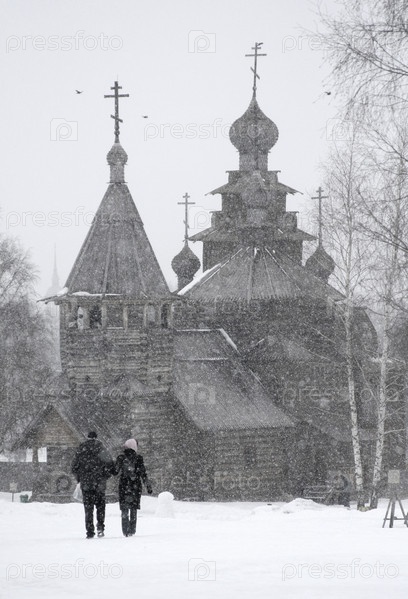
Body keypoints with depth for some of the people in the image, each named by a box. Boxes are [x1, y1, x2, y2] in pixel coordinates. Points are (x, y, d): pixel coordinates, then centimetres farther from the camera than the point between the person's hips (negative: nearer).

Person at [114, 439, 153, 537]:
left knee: (124, 509, 6)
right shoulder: (138, 458, -4)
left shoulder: (121, 457, -1)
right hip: (135, 485, -1)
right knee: (134, 509, 9)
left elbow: (115, 471, 3)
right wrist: (148, 486, 0)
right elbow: (143, 473, -5)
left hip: (123, 485, 1)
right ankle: (132, 530, 5)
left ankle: (125, 530, -3)